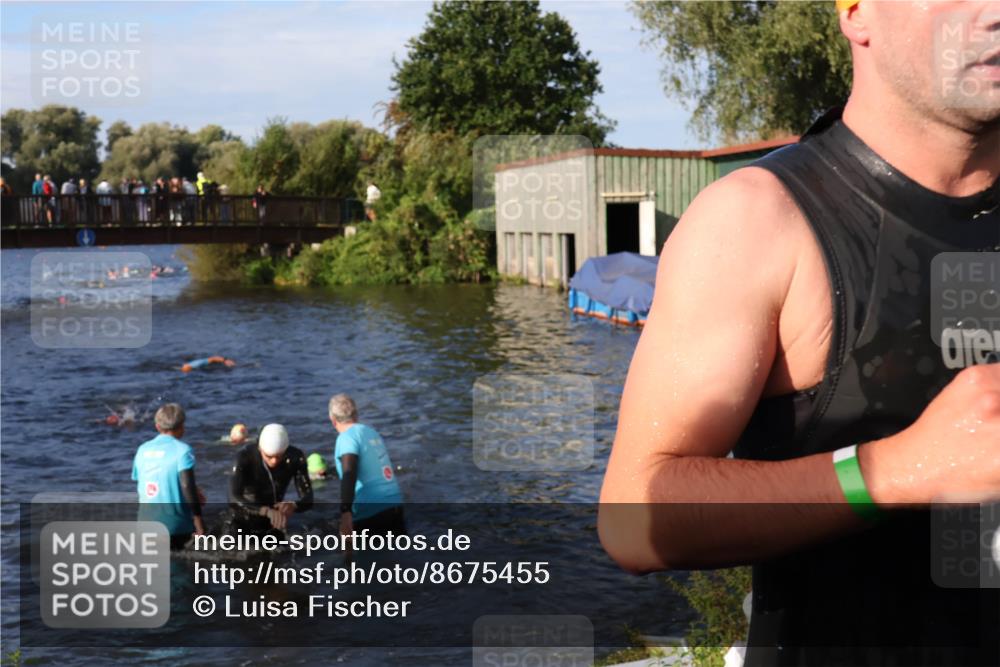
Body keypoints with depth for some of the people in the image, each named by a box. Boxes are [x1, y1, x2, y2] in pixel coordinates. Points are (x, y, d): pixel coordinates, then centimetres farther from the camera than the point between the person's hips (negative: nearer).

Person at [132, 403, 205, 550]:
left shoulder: (143, 449, 9)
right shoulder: (182, 449, -8)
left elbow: (139, 485, 16)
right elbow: (187, 486, -19)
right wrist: (198, 518, -15)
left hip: (146, 520, 5)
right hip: (173, 520, -4)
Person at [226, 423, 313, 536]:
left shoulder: (295, 457, -19)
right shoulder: (245, 457, -26)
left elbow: (308, 499, -19)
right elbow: (234, 499, -37)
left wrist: (293, 506, -44)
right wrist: (267, 511, -54)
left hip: (271, 523, 3)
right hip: (242, 520, -3)